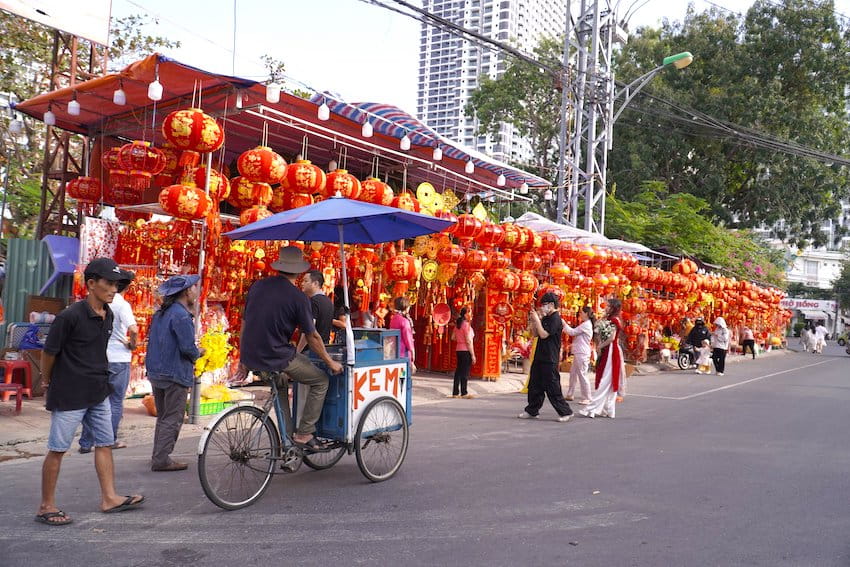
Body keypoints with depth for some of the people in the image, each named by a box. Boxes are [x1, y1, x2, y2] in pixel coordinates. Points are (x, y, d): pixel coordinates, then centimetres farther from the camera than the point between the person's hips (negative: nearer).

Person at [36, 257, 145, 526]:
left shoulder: (107, 315, 5)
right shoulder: (70, 317, -19)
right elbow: (49, 352, -9)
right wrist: (48, 381, 3)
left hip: (98, 392, 8)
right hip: (69, 394, -8)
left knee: (105, 443, 11)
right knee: (57, 450, 3)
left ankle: (109, 498, 20)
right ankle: (46, 507, 15)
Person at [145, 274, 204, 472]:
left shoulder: (160, 313, 12)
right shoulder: (181, 315, -17)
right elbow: (188, 347, -22)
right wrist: (198, 353, -2)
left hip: (156, 372, 9)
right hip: (175, 375, -9)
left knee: (163, 417, 19)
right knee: (172, 419, -1)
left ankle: (158, 457, 25)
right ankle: (161, 460, 0)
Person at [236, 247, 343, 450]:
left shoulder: (258, 286, 6)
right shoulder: (298, 297, -9)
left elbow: (244, 324, 11)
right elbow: (312, 337, -3)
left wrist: (243, 361, 22)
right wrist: (330, 362, 12)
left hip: (251, 357, 6)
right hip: (277, 357, -6)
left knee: (279, 381, 34)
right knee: (321, 381, 12)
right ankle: (304, 434, 9)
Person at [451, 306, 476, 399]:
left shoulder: (457, 324, 11)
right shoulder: (466, 325, -13)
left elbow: (454, 338, 16)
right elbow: (468, 341, -16)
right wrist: (473, 354, -14)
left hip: (458, 349, 8)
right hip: (466, 350, -8)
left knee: (458, 371, 10)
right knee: (465, 372, -2)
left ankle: (455, 392, 12)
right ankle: (464, 393, 2)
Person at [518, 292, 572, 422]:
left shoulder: (555, 319, -14)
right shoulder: (545, 318, 13)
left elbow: (543, 334, -22)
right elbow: (535, 334, 18)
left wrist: (537, 319, -15)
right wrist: (532, 321, 5)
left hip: (550, 360, -9)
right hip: (540, 358, 9)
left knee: (552, 388, -5)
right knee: (534, 386, 12)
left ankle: (565, 412, 6)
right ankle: (531, 411, 20)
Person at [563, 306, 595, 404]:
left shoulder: (586, 324, -13)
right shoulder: (586, 324, 18)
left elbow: (572, 332, -17)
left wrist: (564, 324, -9)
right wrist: (573, 345, 13)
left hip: (582, 353, -11)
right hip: (578, 352, 11)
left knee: (582, 375, -8)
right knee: (573, 373, 14)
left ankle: (586, 398, -3)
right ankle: (569, 395, 21)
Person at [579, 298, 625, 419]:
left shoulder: (614, 320, -11)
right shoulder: (609, 320, 17)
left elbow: (612, 338, -19)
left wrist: (600, 346, -10)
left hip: (611, 353, -10)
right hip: (607, 352, 10)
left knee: (604, 382, -8)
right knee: (609, 383, 10)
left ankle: (593, 409, -10)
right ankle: (607, 409, 14)